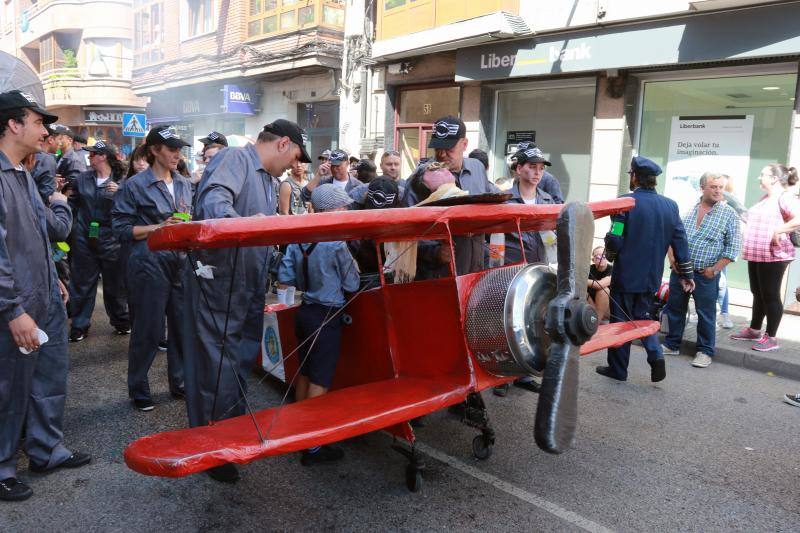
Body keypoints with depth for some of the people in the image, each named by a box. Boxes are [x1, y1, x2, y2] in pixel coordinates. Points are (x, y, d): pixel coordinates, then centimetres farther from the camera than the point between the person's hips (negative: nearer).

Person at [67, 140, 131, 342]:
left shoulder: (121, 181, -5)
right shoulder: (82, 178, 5)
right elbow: (74, 204, 14)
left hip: (111, 240, -3)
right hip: (85, 240, 3)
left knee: (115, 284, 10)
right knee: (82, 284, 10)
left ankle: (121, 322, 27)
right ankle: (79, 326, 20)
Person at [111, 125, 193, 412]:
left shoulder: (184, 184, 12)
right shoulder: (134, 185, -5)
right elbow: (122, 229, -7)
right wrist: (159, 227, -16)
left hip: (181, 262, 5)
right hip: (149, 263, -5)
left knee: (182, 325, 10)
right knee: (148, 330, 3)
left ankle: (180, 383, 27)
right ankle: (139, 390, 21)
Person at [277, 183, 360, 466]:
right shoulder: (336, 243, -17)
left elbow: (284, 277, 3)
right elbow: (351, 285, -11)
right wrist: (353, 267, 7)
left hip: (304, 312, 7)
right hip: (326, 317, -7)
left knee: (304, 374, 19)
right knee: (319, 382, 0)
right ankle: (312, 448, 8)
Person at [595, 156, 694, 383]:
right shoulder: (670, 205, 3)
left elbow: (615, 239, -18)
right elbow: (680, 242, 5)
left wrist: (610, 255, 4)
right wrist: (686, 274, 11)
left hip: (626, 274, -5)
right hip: (651, 276, 5)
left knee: (620, 321, 7)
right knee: (643, 317, 20)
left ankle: (618, 369, 16)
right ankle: (656, 355, 0)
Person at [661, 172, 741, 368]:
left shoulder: (729, 214, -2)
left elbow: (733, 246, -4)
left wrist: (715, 269, -9)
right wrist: (672, 259, 0)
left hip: (706, 274, -3)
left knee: (706, 313, 3)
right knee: (675, 307, 11)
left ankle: (705, 351, 16)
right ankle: (671, 344, 25)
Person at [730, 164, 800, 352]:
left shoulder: (784, 197, -14)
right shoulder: (765, 198, 16)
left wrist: (778, 231, -25)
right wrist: (743, 219, 14)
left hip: (773, 255, -9)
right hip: (756, 254, 9)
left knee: (770, 296, -2)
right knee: (758, 294, 18)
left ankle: (771, 338, 7)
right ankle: (754, 330, 30)